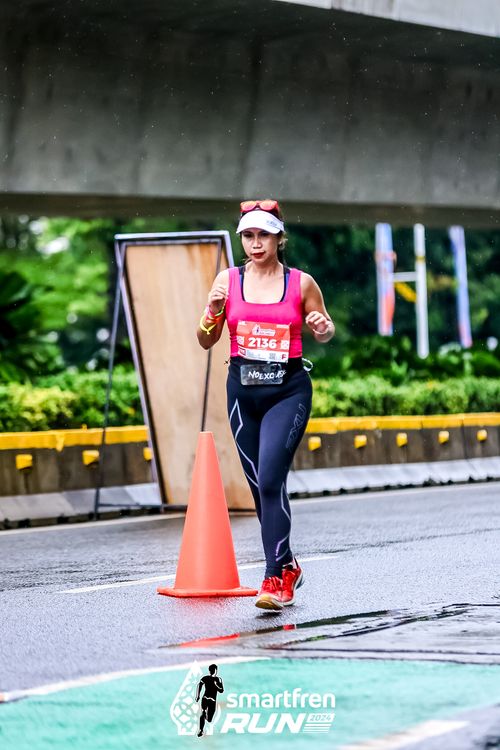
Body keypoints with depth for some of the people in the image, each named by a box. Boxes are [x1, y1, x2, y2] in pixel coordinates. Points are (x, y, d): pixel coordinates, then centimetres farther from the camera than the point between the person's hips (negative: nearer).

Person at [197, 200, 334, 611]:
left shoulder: (301, 283, -1)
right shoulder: (228, 280, 4)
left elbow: (325, 332, 13)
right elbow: (206, 341, 6)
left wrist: (322, 328, -10)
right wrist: (213, 312, -13)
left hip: (289, 390, -3)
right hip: (242, 389, 3)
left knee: (270, 479, -18)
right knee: (260, 485, 9)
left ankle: (275, 579, -16)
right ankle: (288, 566, 28)